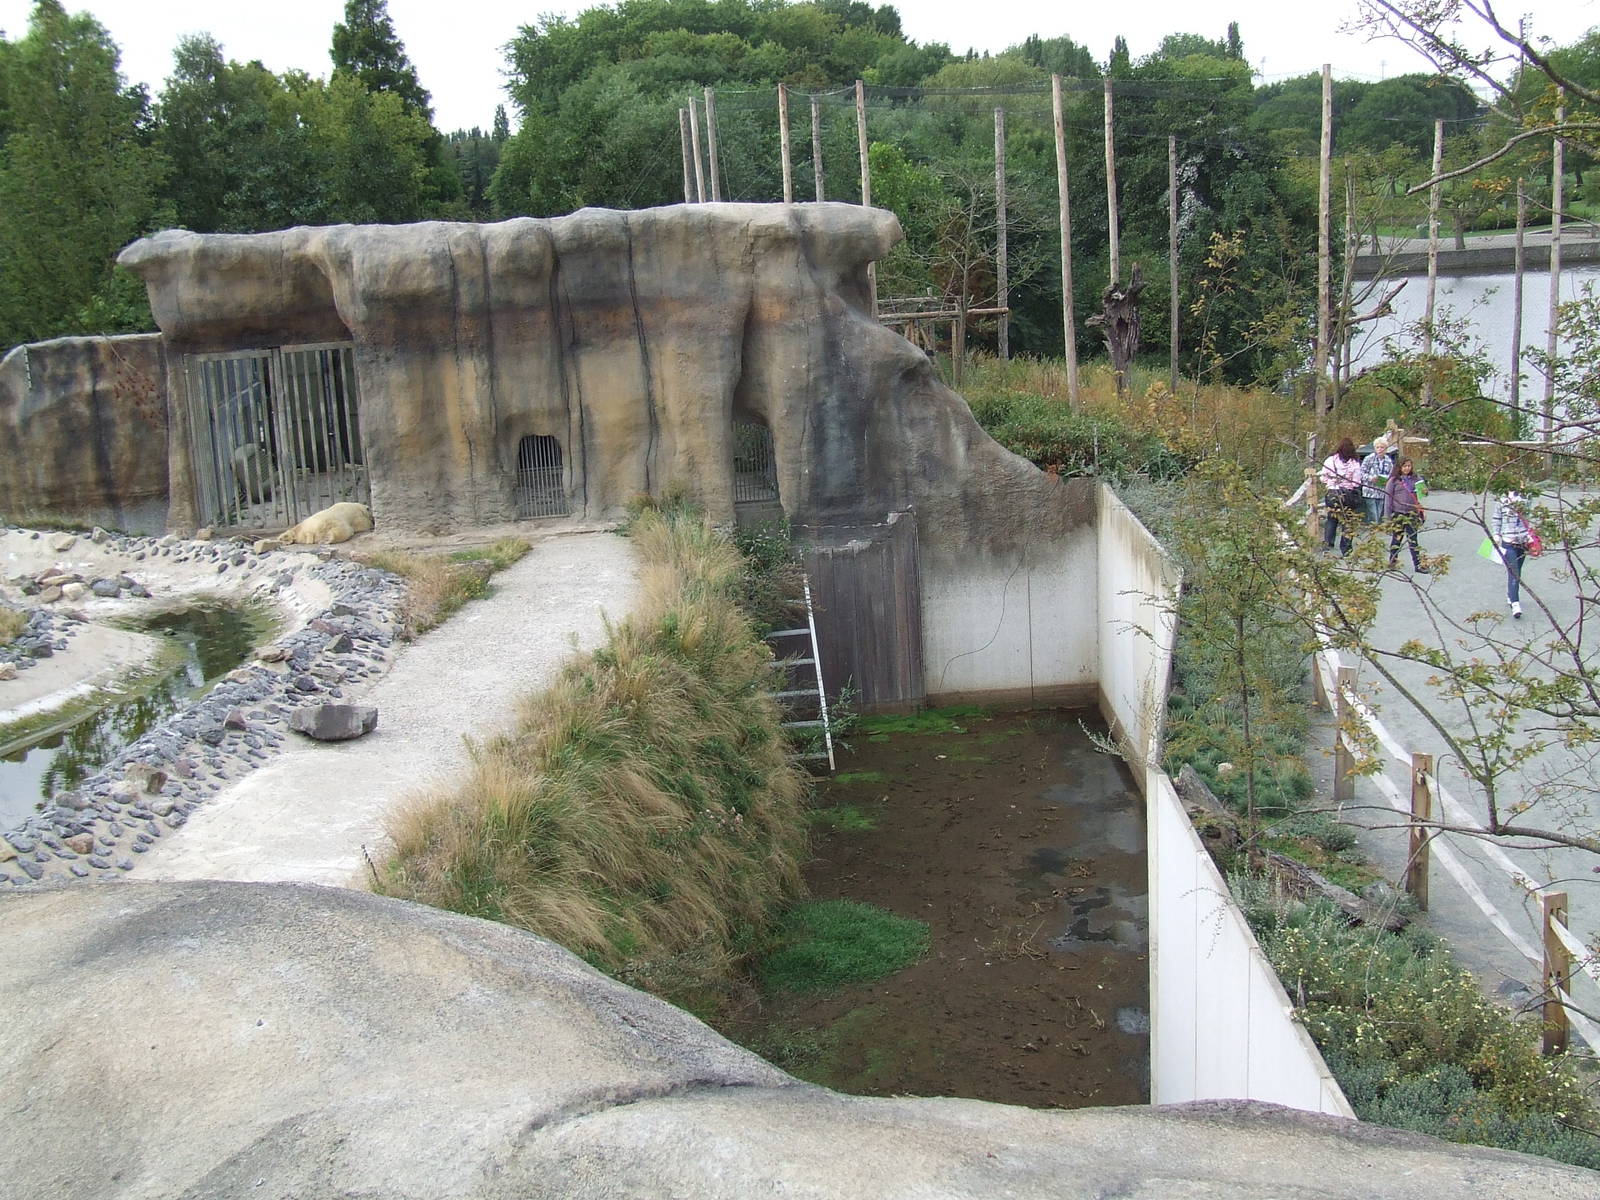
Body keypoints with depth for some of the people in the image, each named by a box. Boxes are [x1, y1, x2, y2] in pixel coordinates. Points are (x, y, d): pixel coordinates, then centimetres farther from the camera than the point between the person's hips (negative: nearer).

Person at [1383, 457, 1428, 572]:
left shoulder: (1414, 480, 8)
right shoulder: (1394, 480, -2)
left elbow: (1419, 496, 15)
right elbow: (1388, 498, -1)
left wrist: (1423, 511, 10)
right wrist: (1387, 516, -4)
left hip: (1412, 513, 2)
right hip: (1398, 514, -2)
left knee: (1413, 539, 1)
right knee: (1396, 538, 7)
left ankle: (1418, 564, 1)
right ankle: (1392, 561, 21)